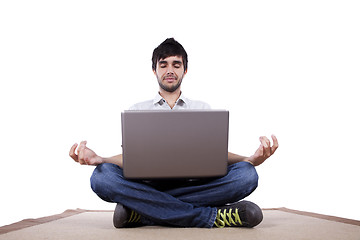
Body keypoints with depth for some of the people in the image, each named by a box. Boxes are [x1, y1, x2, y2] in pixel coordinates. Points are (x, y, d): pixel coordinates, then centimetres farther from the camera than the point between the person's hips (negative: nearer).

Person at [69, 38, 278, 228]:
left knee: (246, 175, -28)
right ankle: (213, 217, -32)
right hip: (149, 186, 0)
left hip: (193, 186, 1)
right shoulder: (138, 111, 19)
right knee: (102, 176, -32)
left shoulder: (202, 109, 20)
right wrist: (98, 159, -14)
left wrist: (251, 159, -13)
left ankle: (143, 213, -30)